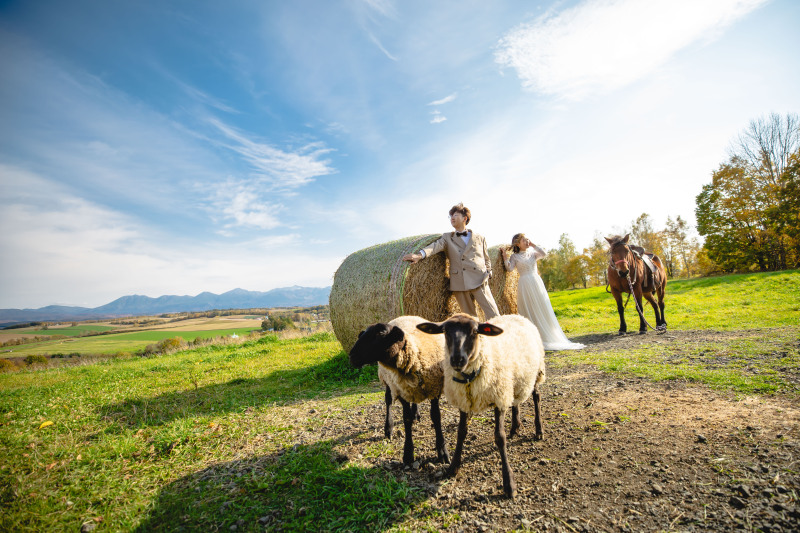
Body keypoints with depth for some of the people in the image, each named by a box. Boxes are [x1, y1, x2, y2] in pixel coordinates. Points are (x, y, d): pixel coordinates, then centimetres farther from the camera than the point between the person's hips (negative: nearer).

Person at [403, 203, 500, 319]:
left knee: (494, 316, -6)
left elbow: (487, 259, 22)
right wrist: (419, 255, -26)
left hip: (479, 282, 0)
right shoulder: (447, 238, 13)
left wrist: (488, 273, 4)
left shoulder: (479, 238, 15)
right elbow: (436, 245, -7)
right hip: (459, 284, 0)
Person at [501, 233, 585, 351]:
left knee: (543, 310, 3)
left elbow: (544, 254, -2)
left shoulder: (532, 253, 14)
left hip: (536, 283, 4)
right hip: (524, 285, -4)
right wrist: (505, 256, -12)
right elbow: (509, 268, -8)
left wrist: (533, 245, 2)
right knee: (529, 312, -1)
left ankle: (547, 337, 11)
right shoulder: (514, 256, 4)